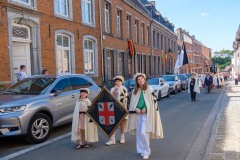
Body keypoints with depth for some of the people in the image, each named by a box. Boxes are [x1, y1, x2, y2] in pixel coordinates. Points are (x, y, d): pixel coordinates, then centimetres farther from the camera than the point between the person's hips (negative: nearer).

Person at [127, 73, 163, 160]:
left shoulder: (149, 90, -4)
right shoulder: (135, 91, 9)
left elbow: (154, 101, -5)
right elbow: (132, 102, 13)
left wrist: (145, 109, -13)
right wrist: (136, 108, -6)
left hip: (146, 114, -5)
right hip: (137, 113, 5)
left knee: (143, 132, -11)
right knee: (138, 133, 8)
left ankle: (146, 151, 4)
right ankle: (140, 150, 21)